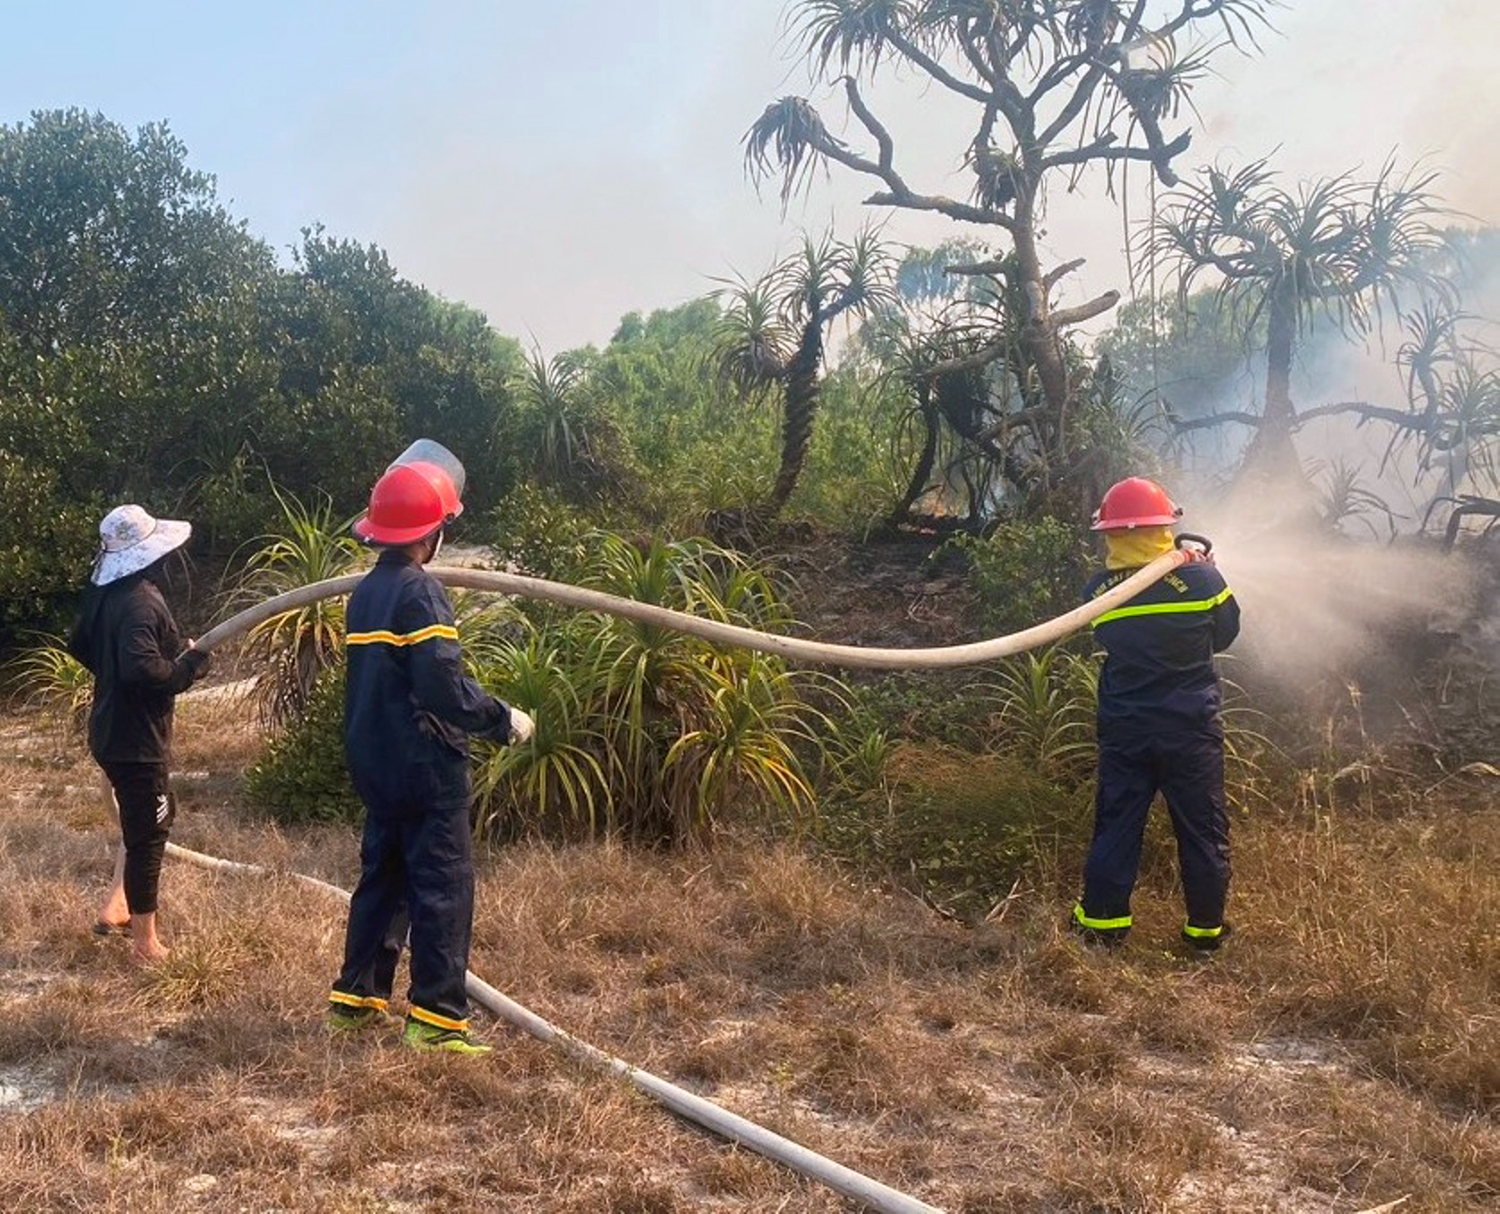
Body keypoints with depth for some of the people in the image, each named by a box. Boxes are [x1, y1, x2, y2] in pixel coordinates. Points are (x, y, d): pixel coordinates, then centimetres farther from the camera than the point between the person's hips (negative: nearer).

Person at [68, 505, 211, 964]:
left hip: (112, 729, 10)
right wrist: (188, 665, -21)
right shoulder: (141, 602, -24)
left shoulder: (104, 593, 6)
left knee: (157, 814, 26)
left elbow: (79, 646, 20)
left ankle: (115, 907, 27)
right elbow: (142, 667, -35)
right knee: (148, 833, 2)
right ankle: (145, 941, 13)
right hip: (137, 738, -10)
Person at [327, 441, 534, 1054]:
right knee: (444, 886, -2)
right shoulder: (419, 593, -17)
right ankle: (436, 1016, 0)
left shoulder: (365, 592, 11)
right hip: (425, 767, -9)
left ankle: (355, 995, 25)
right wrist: (503, 720, -11)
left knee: (383, 875, 18)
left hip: (375, 765, 9)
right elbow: (445, 688, -24)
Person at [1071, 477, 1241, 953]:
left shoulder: (1097, 590, -6)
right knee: (1202, 827, 11)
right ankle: (1206, 928, 19)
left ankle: (1102, 921, 15)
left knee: (1116, 823, 12)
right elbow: (1226, 632, 3)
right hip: (1191, 729, -1)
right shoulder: (1200, 577, -12)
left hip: (1123, 730, 2)